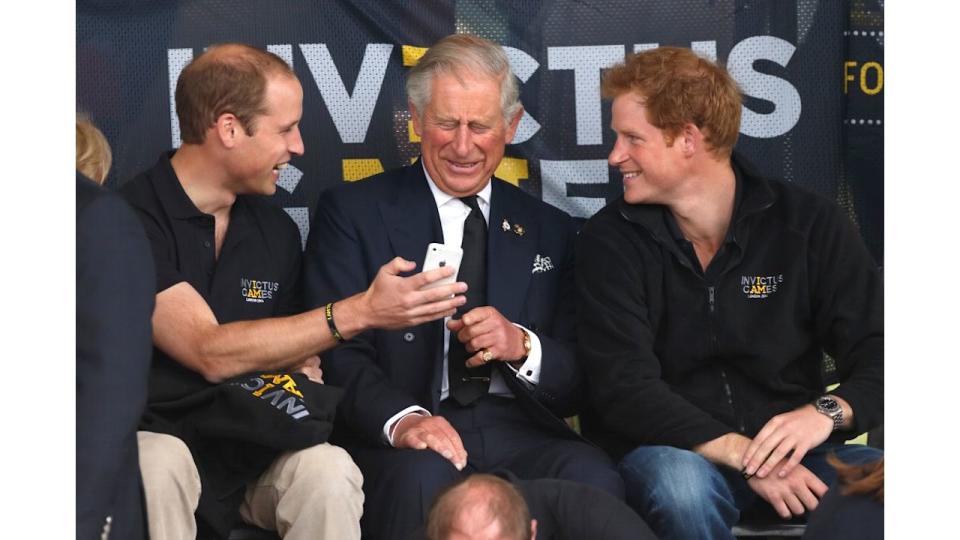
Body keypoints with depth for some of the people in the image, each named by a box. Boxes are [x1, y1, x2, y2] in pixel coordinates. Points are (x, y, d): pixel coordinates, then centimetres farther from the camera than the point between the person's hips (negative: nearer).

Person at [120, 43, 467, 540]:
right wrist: (360, 312, -22)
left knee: (329, 472, -27)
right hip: (157, 437, -5)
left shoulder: (276, 231, 8)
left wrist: (303, 386, -12)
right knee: (160, 468, -38)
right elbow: (210, 353, -21)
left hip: (253, 444, 5)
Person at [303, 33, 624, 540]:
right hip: (401, 440, -2)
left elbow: (579, 384, 14)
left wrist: (523, 346, -9)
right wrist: (401, 418, -25)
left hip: (518, 431, 3)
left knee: (594, 478, -30)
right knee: (424, 476, -37)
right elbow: (337, 353, -4)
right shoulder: (352, 212, 8)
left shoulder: (550, 231, 17)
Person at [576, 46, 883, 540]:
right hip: (671, 448, 0)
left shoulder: (810, 225, 1)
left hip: (788, 448, 0)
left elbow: (876, 352, -1)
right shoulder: (611, 241, -2)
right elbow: (624, 387, -12)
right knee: (680, 484, -36)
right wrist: (740, 453, -26)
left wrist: (827, 412, -24)